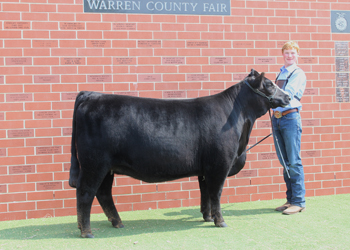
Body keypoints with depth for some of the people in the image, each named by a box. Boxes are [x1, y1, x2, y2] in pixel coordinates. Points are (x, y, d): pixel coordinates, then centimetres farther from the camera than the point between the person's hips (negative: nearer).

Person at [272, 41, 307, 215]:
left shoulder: (298, 74, -2)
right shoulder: (280, 74, 20)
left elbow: (288, 94, -16)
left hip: (290, 117, -7)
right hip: (276, 118, 7)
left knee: (293, 162, -6)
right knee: (285, 162, 9)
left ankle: (299, 202, -1)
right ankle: (290, 200, 17)